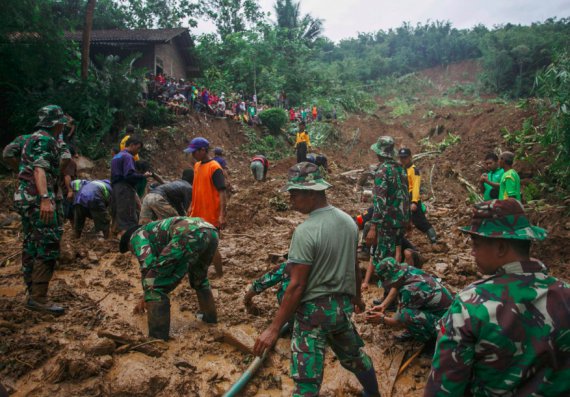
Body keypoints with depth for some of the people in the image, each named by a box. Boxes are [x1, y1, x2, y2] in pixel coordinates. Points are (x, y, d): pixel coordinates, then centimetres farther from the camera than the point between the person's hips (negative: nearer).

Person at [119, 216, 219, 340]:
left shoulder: (137, 235, 21)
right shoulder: (156, 231, 43)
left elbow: (148, 264, 2)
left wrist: (147, 294, 14)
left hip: (189, 235, -9)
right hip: (211, 233, 9)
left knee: (155, 288, 3)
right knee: (199, 278, 37)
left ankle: (157, 339, 7)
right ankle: (210, 316, 49)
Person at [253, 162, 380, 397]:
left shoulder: (306, 231, -22)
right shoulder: (348, 221, 0)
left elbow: (297, 286, -22)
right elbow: (355, 266, 12)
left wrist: (274, 328, -15)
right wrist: (357, 297, 28)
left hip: (314, 310, -7)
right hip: (343, 306, 8)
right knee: (354, 356, 29)